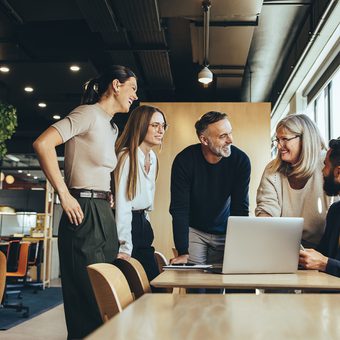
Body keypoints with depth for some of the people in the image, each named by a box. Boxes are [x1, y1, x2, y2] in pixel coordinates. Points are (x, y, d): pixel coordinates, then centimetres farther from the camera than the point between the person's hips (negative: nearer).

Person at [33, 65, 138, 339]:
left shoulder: (112, 128, 20)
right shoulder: (88, 113, -8)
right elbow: (43, 144, -20)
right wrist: (64, 195, -19)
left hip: (104, 215, 9)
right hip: (84, 214, -9)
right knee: (88, 299, -3)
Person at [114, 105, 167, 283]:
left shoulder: (152, 157, 10)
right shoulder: (127, 157, -16)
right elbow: (122, 203, -20)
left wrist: (145, 225, 13)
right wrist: (125, 247, -22)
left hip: (142, 224, 8)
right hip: (126, 223, -8)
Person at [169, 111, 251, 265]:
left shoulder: (241, 160, -17)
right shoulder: (184, 160, -21)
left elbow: (240, 208, -15)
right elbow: (179, 209, -20)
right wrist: (183, 253, -26)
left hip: (225, 231, 1)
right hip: (193, 230, -1)